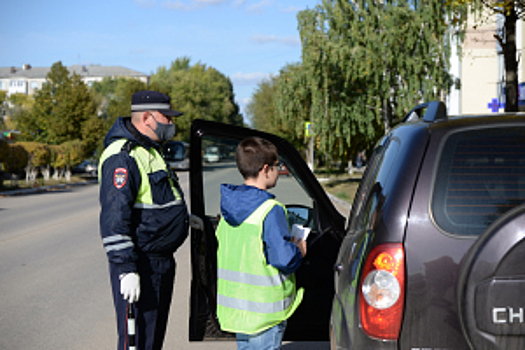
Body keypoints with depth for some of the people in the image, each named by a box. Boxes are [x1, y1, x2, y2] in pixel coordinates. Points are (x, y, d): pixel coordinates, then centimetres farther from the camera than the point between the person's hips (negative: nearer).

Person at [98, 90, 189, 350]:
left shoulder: (152, 150, 16)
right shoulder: (123, 156, -18)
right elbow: (114, 219, -24)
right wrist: (127, 269, -27)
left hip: (161, 259, 10)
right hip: (140, 265, -10)